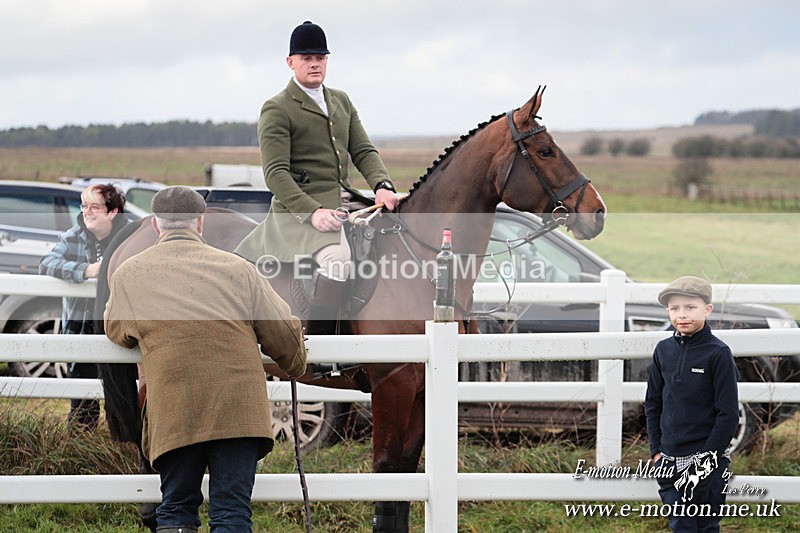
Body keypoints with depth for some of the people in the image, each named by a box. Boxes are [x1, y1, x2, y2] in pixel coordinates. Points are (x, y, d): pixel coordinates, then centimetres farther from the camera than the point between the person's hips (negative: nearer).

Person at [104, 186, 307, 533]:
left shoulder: (128, 274, 8)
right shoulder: (237, 268, 7)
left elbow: (116, 331, 24)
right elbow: (284, 334, 9)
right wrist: (296, 368, 29)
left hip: (174, 414, 0)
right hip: (239, 410, 0)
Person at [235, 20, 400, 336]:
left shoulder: (342, 102, 20)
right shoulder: (276, 109, -3)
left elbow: (363, 151, 13)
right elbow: (276, 173, -12)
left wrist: (382, 185, -9)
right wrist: (312, 212, -24)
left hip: (344, 200, 8)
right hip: (299, 209, -8)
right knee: (338, 256, -34)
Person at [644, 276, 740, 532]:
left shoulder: (718, 354, -9)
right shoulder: (664, 350, 5)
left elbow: (728, 413, -9)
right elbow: (653, 402, 14)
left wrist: (708, 457, -13)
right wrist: (656, 450, 8)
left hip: (706, 462, -4)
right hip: (670, 461, 4)